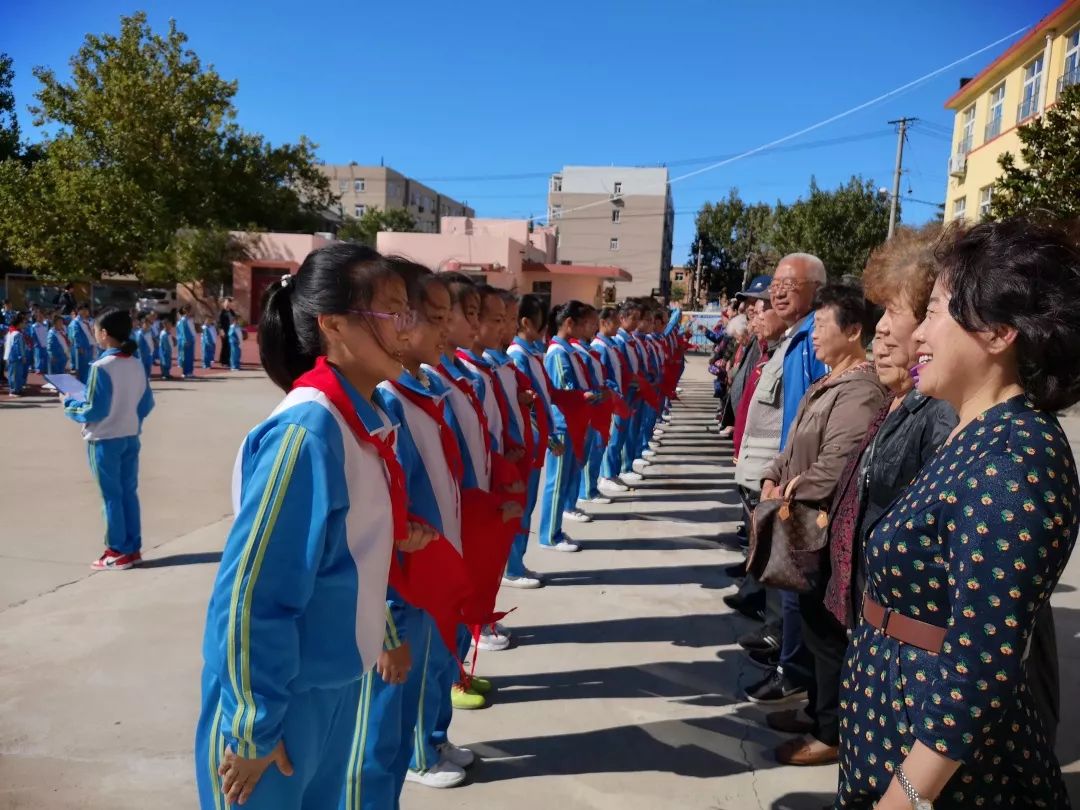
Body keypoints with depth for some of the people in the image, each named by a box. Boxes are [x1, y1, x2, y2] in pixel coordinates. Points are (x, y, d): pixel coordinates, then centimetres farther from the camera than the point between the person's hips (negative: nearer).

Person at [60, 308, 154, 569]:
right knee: (129, 492, 12)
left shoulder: (101, 366, -18)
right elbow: (147, 404, 7)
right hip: (130, 438, 6)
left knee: (111, 496, 4)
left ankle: (119, 552, 11)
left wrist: (69, 404, 0)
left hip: (105, 440, -6)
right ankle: (133, 549, 18)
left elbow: (94, 410, -17)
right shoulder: (136, 365, 2)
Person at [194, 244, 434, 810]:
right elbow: (249, 592, -23)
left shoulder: (369, 421, 0)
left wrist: (383, 636, 16)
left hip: (338, 681, 8)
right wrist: (252, 727, -16)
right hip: (279, 691, -7)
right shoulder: (306, 432, -25)